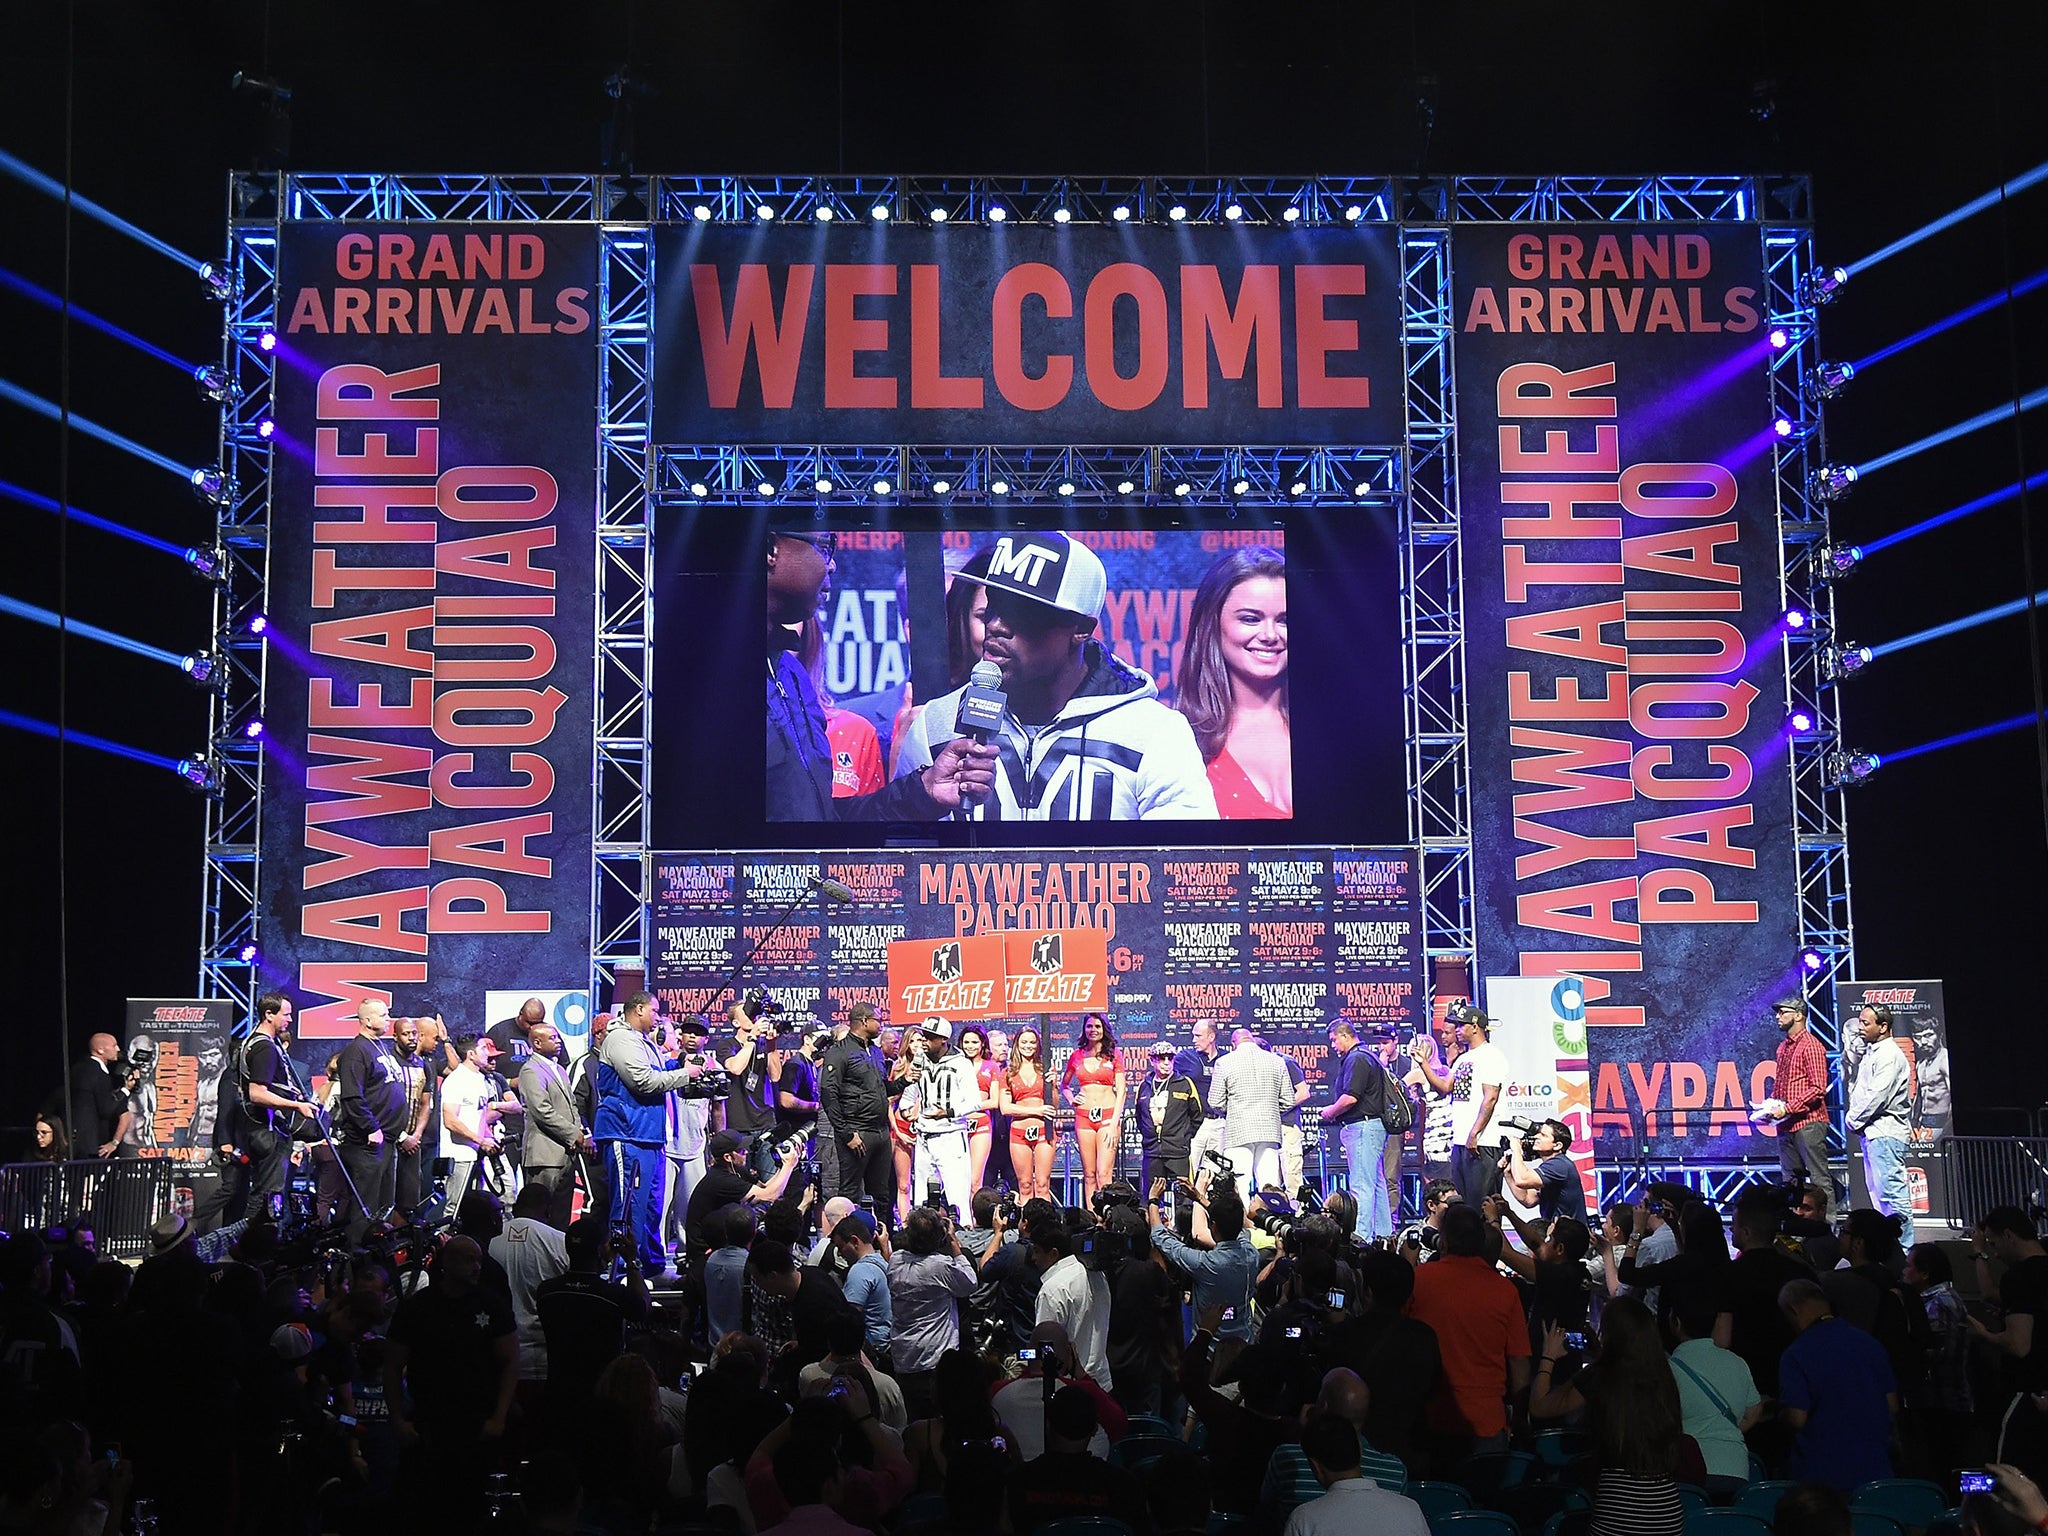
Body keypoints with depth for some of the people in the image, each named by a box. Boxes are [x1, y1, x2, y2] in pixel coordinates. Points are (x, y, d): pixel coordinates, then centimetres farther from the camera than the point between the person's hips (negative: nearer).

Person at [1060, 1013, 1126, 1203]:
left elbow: (1121, 1091, 0)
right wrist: (1071, 1100, 5)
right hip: (1084, 1116, 3)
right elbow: (1064, 1085, 26)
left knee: (1104, 1174, -11)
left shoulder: (1113, 1055, 4)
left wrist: (1114, 1124, -9)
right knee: (1089, 1174, 2)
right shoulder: (1076, 1055, 11)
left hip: (1108, 1116, -2)